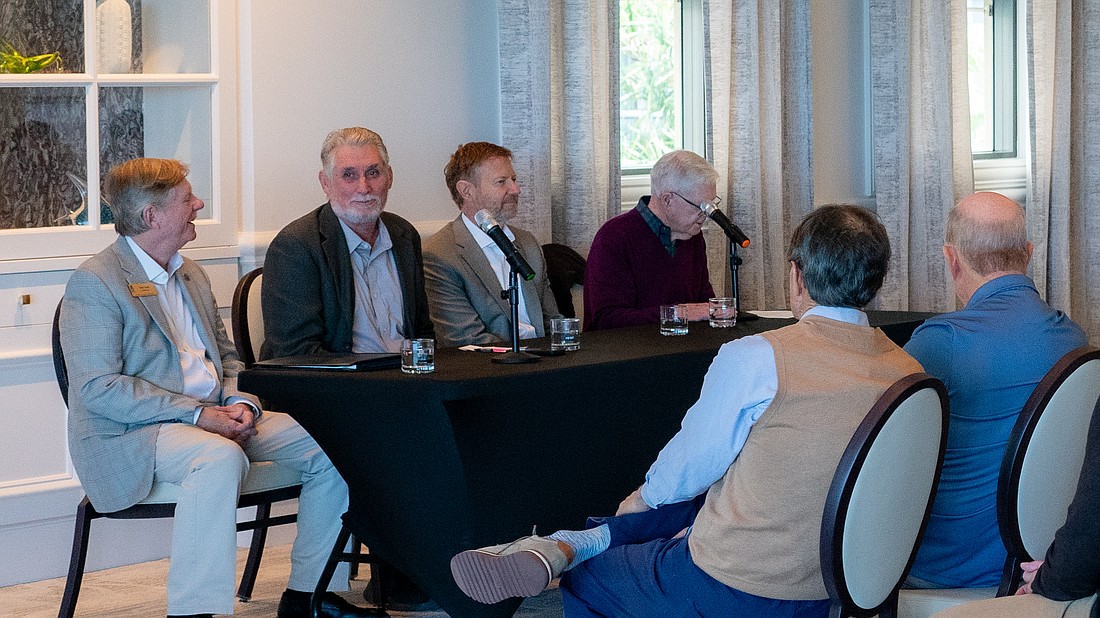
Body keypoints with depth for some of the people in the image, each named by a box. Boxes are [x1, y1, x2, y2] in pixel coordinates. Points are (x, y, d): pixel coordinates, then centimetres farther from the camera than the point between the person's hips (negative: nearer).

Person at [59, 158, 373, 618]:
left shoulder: (191, 275, 19)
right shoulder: (95, 282, -8)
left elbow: (227, 356, 23)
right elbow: (98, 388, -17)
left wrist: (241, 403, -2)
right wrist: (197, 414, -21)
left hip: (215, 420, 8)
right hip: (129, 437, -8)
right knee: (220, 458, -39)